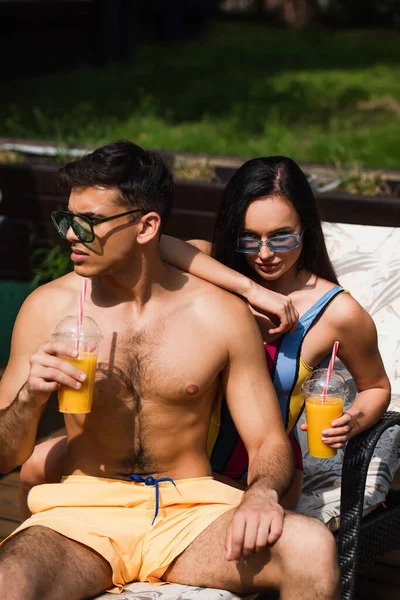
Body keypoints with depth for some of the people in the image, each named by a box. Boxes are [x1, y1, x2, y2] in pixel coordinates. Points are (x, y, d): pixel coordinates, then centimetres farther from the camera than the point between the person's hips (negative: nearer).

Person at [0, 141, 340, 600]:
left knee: (313, 549, -29)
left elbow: (268, 440, 4)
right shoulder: (49, 307, 2)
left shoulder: (220, 315, 0)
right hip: (85, 511, -1)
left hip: (190, 510, 1)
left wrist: (261, 493, -19)